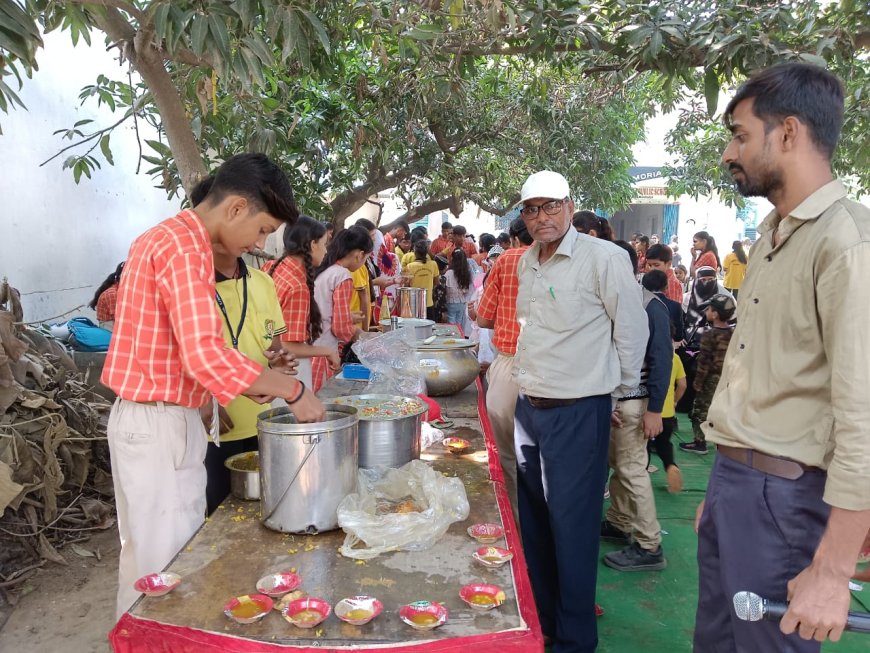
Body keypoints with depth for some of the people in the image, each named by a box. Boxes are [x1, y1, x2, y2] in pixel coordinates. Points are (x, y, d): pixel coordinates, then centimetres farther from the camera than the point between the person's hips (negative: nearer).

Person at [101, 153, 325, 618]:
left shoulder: (163, 236, 12)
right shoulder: (185, 247, -20)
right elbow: (206, 355, -30)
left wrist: (245, 384, 11)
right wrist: (292, 389, -20)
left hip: (139, 418, 10)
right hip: (161, 425, -10)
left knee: (145, 551, 21)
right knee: (170, 562, 2)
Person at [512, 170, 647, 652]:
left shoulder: (604, 257, -13)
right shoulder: (527, 262, 8)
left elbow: (632, 328, -6)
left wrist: (620, 387, 3)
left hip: (578, 413, -7)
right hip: (529, 408, 7)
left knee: (572, 527, 4)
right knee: (533, 521, 18)